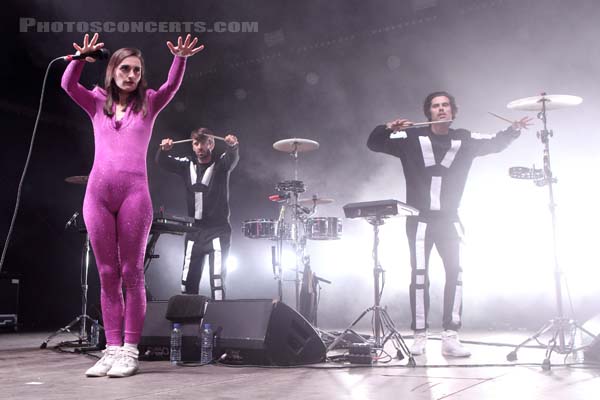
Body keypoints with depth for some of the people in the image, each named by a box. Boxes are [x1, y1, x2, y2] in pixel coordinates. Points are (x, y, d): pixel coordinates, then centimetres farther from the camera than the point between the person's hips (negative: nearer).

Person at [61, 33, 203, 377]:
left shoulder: (149, 103, 12)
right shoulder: (97, 103, 16)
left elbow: (172, 86, -4)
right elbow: (68, 85, 1)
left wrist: (180, 58, -22)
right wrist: (82, 59, -16)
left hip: (134, 193, -2)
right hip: (98, 193, 3)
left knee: (131, 273, -1)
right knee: (107, 274, 5)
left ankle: (130, 351, 3)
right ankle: (112, 349, 11)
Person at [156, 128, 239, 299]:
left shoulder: (221, 164, -4)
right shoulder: (186, 165, 7)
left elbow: (232, 158, -25)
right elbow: (163, 162, -5)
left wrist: (233, 146, -48)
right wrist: (164, 149, -28)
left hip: (218, 230, -4)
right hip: (194, 230, 4)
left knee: (217, 278, -13)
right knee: (187, 280, 6)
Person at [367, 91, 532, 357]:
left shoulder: (465, 140, 7)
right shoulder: (411, 138, -2)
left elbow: (494, 144, 11)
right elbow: (373, 144, -5)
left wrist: (513, 130, -8)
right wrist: (388, 128, -24)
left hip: (449, 220, 3)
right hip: (420, 219, -2)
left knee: (456, 273, -7)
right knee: (419, 275, -5)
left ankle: (450, 337, -2)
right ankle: (420, 337, 3)